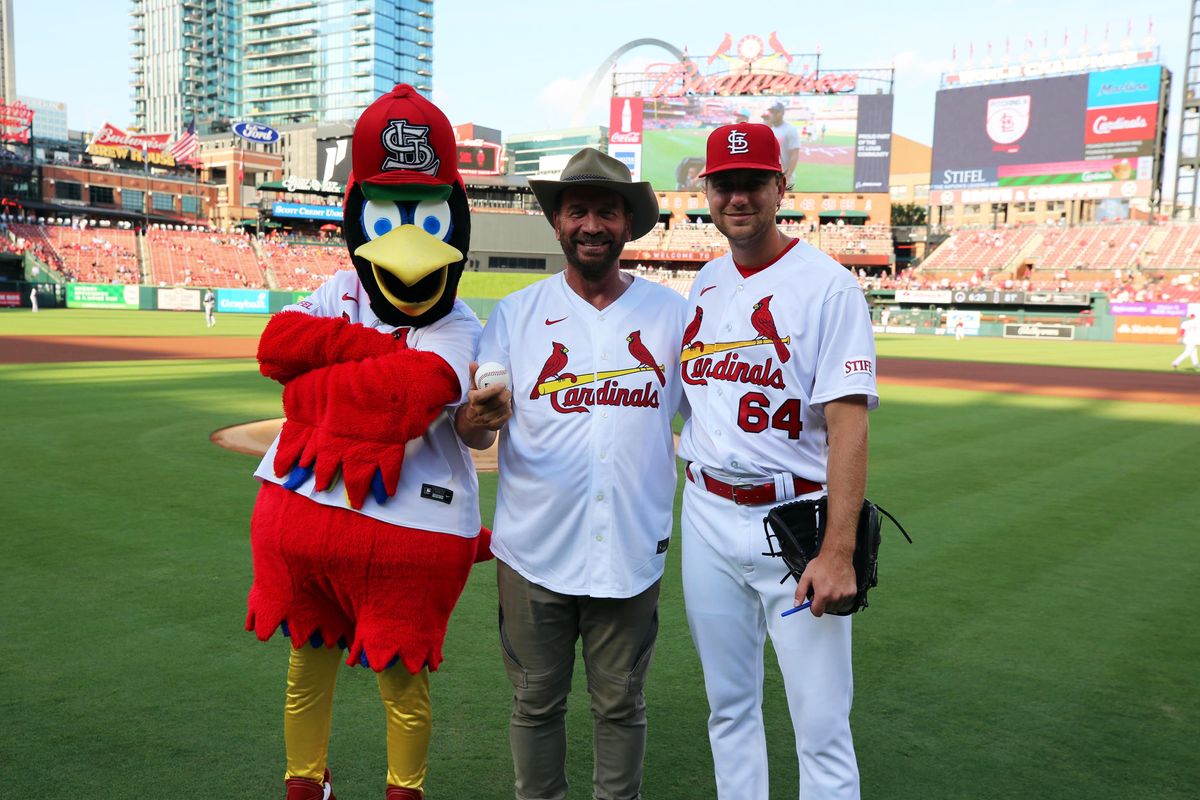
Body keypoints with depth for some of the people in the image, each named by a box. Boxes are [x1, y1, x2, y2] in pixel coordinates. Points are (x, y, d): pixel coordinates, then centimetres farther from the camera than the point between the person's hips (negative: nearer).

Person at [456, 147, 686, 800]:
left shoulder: (671, 313, 2)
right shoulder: (516, 313, 0)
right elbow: (473, 432, -2)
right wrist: (477, 418, -25)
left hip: (632, 551, 1)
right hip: (534, 551, 0)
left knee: (620, 705, 14)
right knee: (536, 703, 13)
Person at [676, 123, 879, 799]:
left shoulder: (827, 286, -9)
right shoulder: (703, 285, 10)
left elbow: (849, 422, -16)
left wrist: (838, 552, -23)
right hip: (708, 517, 6)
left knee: (822, 726, 1)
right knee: (729, 705, 17)